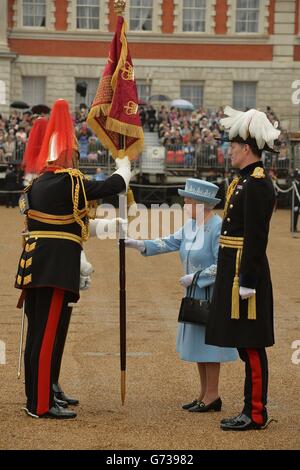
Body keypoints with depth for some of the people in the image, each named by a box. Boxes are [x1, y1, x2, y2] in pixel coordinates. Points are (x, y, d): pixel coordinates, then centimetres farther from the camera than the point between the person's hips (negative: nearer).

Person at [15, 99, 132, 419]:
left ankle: (35, 398, 24)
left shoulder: (38, 184, 13)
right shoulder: (71, 181, -11)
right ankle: (42, 405, -2)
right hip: (57, 268, -9)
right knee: (48, 334, -6)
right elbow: (113, 186, -2)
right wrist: (124, 167, 17)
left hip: (33, 265, 9)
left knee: (37, 332, 14)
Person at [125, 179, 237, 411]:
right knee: (198, 342, 13)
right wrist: (137, 244, 0)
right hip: (196, 294, 9)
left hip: (212, 294, -9)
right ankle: (204, 393, 21)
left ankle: (212, 395, 5)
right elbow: (170, 243, 7)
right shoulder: (191, 226, 8)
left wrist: (195, 276, -19)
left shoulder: (218, 228, -19)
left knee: (208, 340, -4)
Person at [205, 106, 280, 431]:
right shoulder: (245, 181, 16)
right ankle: (252, 410, 19)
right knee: (245, 344, 13)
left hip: (244, 273, -10)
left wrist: (247, 281, -21)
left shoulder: (256, 184, -15)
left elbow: (256, 237, -20)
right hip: (235, 271, 10)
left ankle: (256, 414, 1)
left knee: (251, 344, -5)